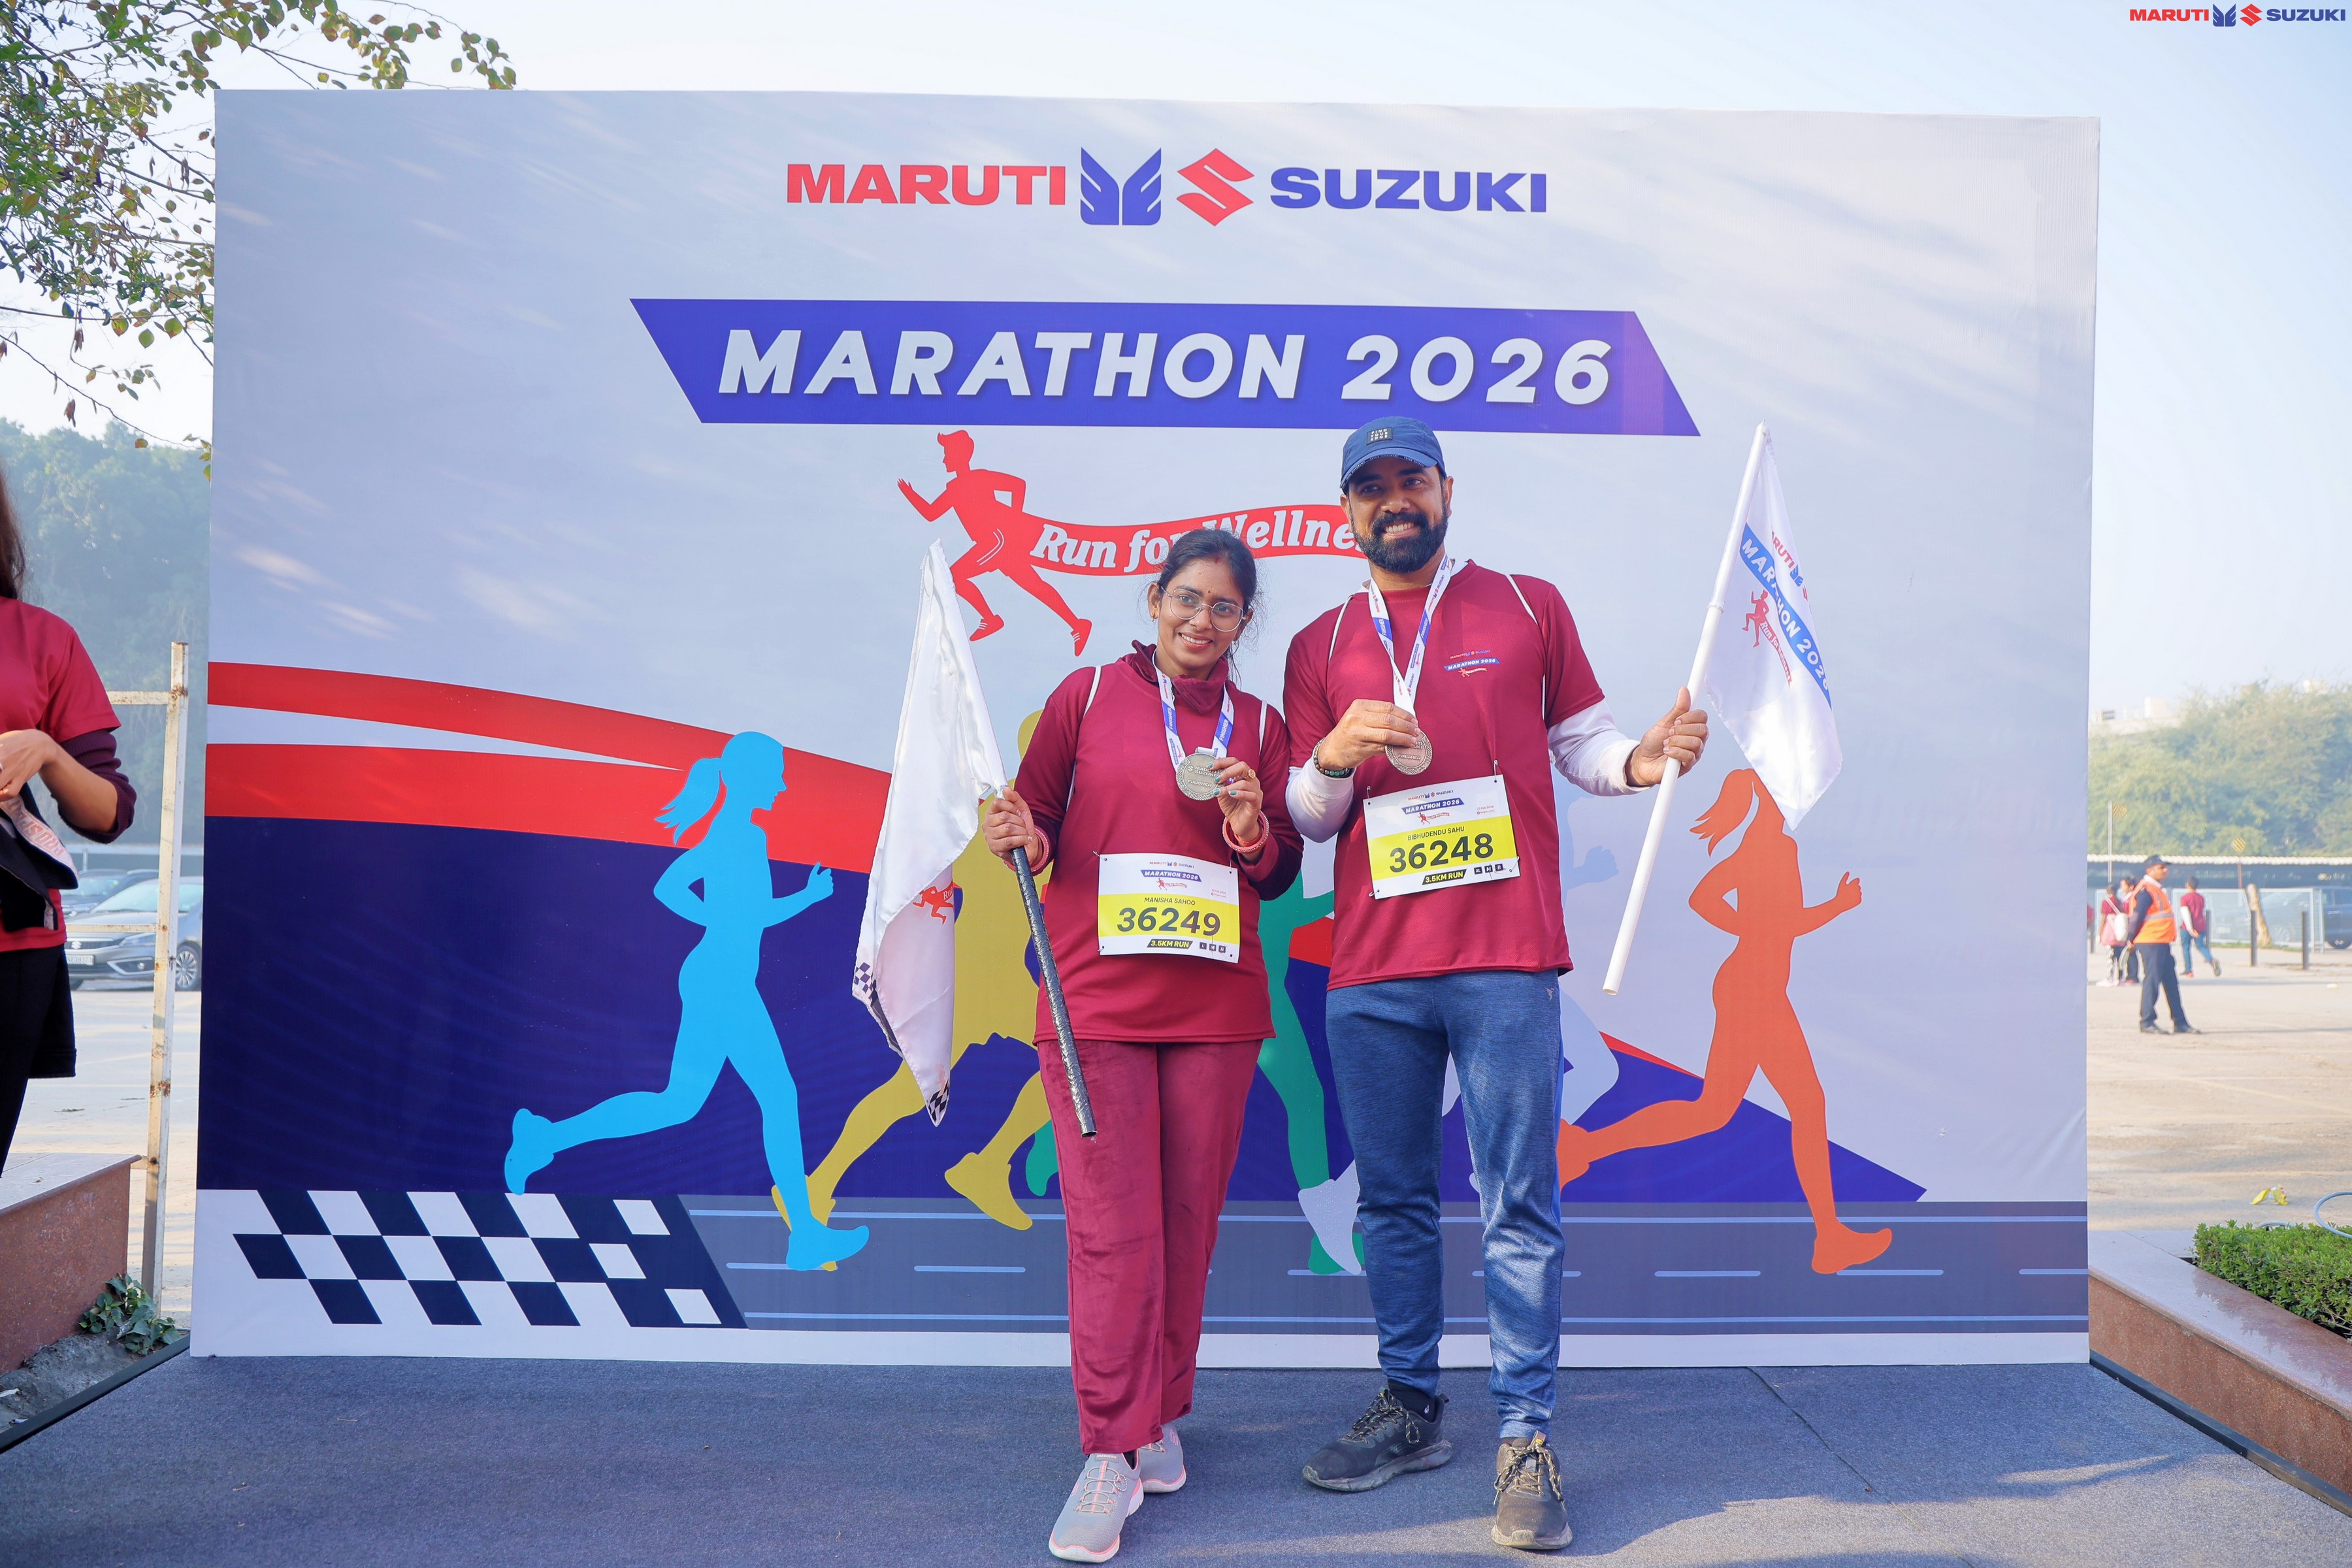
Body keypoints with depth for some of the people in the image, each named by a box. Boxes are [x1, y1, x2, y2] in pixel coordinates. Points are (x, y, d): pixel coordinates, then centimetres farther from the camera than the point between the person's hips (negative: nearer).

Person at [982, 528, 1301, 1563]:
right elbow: (1036, 818, 9)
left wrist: (1252, 826, -8)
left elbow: (1281, 875, 12)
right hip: (1095, 1000, -2)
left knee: (1188, 1223, 8)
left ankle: (1161, 1420, 25)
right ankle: (1111, 1456, 3)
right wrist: (1024, 840, -13)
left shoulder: (1261, 727, 10)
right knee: (1112, 1227, -5)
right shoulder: (1087, 696, 4)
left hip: (1217, 1006, 2)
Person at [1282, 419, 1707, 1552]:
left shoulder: (1528, 607, 9)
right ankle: (1411, 1410, 25)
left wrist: (1639, 760, -11)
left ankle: (1527, 1439, 7)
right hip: (1371, 971, 3)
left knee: (1518, 1210, -1)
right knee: (1393, 1202, 11)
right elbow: (1309, 820, 11)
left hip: (1505, 961, -2)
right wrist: (1335, 756, -11)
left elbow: (1579, 746, 11)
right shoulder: (1320, 646, 12)